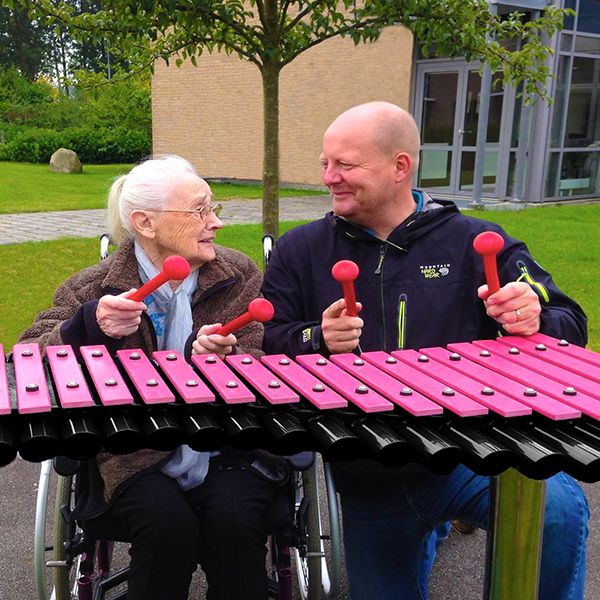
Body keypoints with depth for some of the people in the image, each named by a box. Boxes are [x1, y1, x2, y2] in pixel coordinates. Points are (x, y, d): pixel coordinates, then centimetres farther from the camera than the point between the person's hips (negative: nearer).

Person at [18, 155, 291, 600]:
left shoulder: (240, 276, 5)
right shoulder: (95, 288, 1)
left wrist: (217, 357, -23)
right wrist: (88, 326, -23)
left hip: (230, 455, 1)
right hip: (134, 459, -1)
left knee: (233, 521, -26)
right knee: (167, 525, -27)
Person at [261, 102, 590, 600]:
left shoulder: (475, 242, 1)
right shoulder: (300, 251, 5)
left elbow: (569, 327, 0)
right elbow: (264, 344, -1)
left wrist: (533, 319, -22)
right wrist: (317, 340, -21)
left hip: (470, 453, -2)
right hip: (369, 481, 2)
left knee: (558, 508, -30)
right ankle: (419, 540, 40)